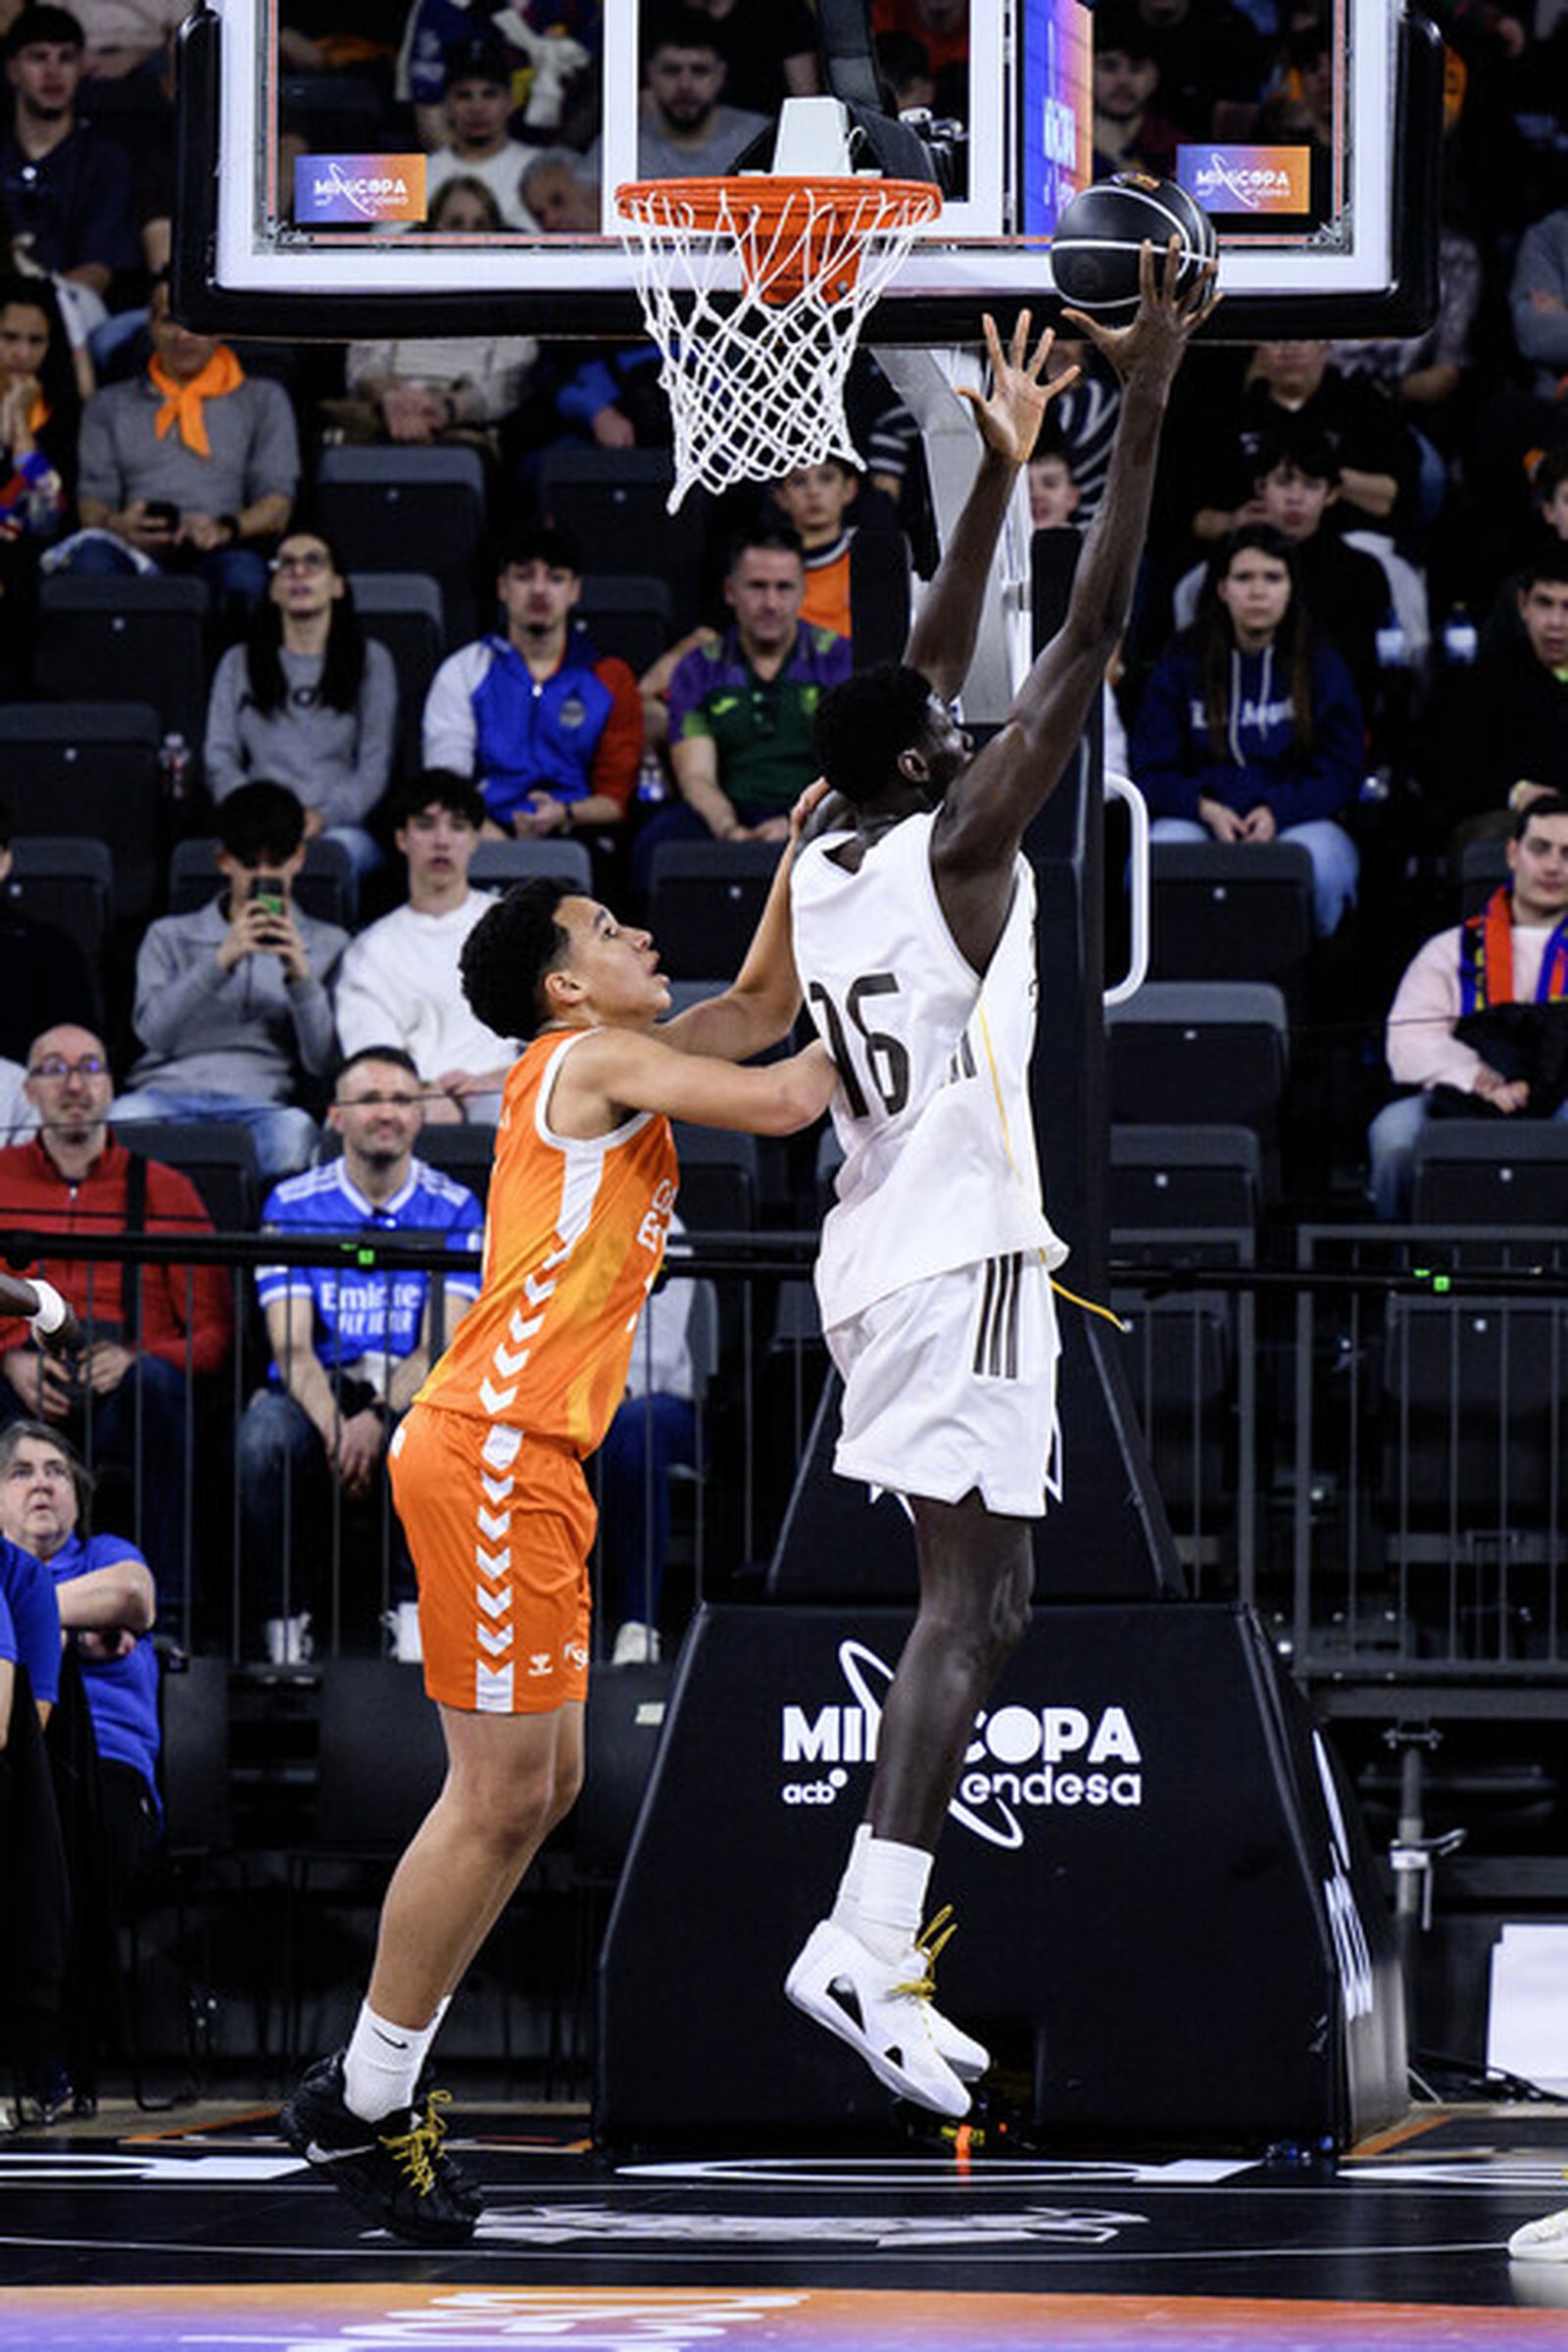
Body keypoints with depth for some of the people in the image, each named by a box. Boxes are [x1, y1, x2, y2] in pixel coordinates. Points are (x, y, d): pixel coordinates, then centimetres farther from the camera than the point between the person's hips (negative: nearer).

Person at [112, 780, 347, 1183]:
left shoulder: (328, 945, 21)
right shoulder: (170, 936, 22)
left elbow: (323, 1062, 9)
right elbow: (153, 1029, 3)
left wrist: (301, 976, -5)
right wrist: (221, 961, -8)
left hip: (258, 1101, 0)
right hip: (167, 1091, 0)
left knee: (295, 1131, -39)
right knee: (121, 1120, -38)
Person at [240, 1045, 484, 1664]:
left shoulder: (452, 1210, 3)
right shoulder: (292, 1205, 3)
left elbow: (441, 1347, -7)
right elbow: (293, 1347, -6)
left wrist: (379, 1419, -27)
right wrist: (335, 1430, -26)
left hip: (411, 1397, 0)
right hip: (315, 1397, 0)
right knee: (265, 1436, -35)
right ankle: (286, 1619, -20)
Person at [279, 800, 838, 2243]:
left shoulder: (620, 1068, 19)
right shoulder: (593, 1062, -7)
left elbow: (759, 1013, 29)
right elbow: (782, 1100, -15)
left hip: (531, 1464, 10)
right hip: (493, 1453, -10)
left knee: (543, 1785, 12)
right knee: (500, 1794, -9)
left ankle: (378, 2086, 15)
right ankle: (362, 2107, -3)